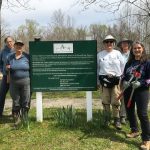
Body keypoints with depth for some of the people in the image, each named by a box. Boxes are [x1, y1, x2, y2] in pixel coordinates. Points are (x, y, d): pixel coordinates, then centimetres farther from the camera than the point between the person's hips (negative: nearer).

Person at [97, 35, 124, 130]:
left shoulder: (118, 53, 7)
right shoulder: (100, 54, 7)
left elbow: (122, 66, 8)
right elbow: (97, 68, 9)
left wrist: (121, 77, 4)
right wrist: (97, 80, 7)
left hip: (116, 79, 0)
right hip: (104, 79, 1)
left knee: (116, 101, -2)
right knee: (105, 101, 7)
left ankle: (117, 119, 10)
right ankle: (107, 118, 20)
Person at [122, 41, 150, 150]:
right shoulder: (129, 63, 11)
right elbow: (124, 75, 16)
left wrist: (141, 83, -21)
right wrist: (124, 82, -4)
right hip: (128, 90, 6)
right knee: (129, 111, 15)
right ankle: (135, 131, 36)